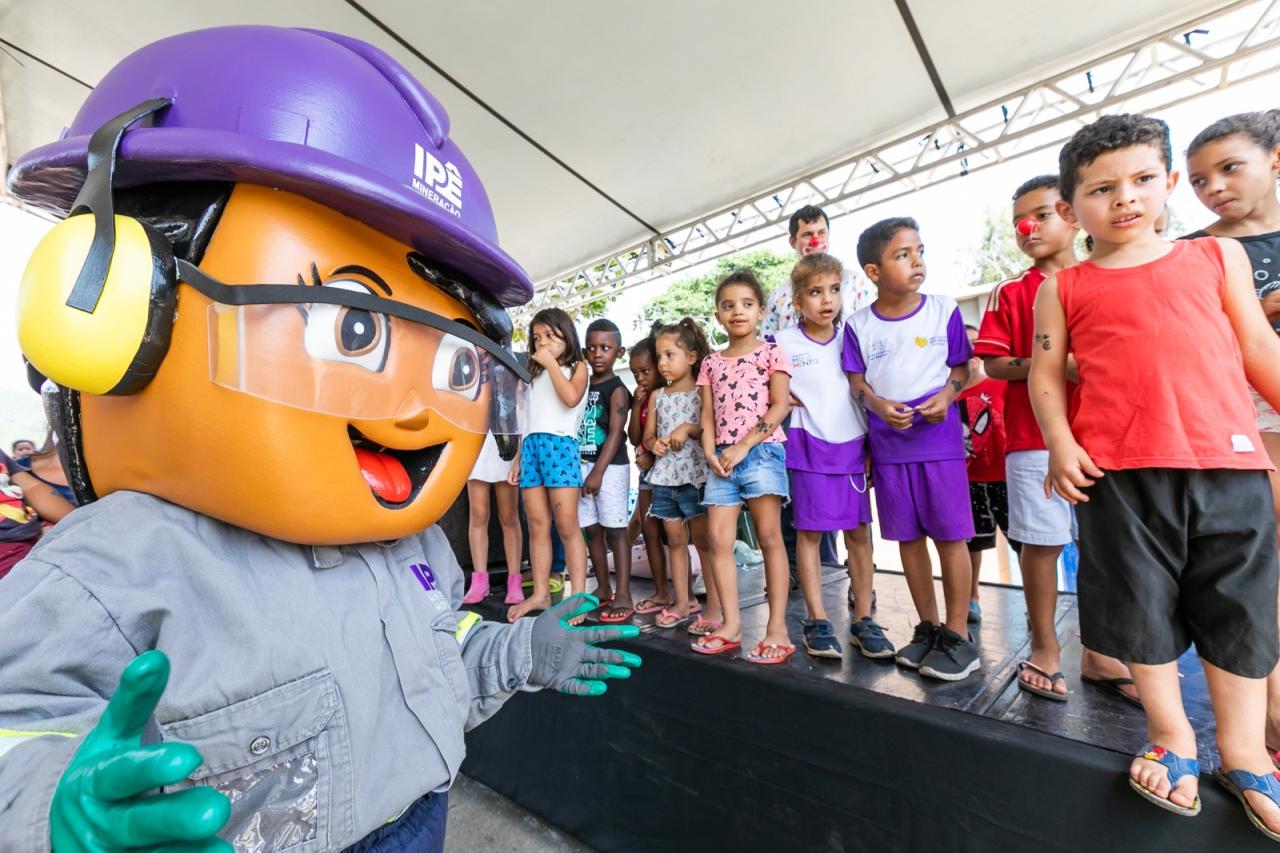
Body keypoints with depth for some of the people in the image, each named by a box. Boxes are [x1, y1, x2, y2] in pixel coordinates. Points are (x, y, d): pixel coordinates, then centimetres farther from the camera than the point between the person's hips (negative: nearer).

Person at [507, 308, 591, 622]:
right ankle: (541, 593, 11)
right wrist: (517, 458, 17)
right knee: (537, 525, 4)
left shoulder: (577, 367, 9)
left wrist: (551, 363, -4)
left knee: (566, 525, -8)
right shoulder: (536, 374, 25)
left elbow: (571, 398, -13)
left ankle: (578, 596, -3)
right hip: (531, 448, 6)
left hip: (560, 445, -5)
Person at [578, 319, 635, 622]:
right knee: (592, 529, 11)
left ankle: (623, 596, 4)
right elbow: (576, 428, 13)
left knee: (615, 529, -3)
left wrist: (598, 472, -18)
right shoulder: (583, 386, 12)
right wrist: (586, 470, 7)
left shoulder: (617, 390, -7)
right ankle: (603, 589, 25)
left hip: (610, 466, -7)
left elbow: (616, 433, -13)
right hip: (583, 464, 7)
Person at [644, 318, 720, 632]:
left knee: (703, 540, 0)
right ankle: (683, 602, 24)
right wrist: (654, 444, -7)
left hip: (695, 475, -5)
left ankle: (715, 606, 10)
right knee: (675, 540, 12)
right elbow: (648, 436, 14)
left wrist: (688, 428, -20)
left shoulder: (703, 392, -2)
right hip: (664, 476, 5)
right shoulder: (657, 396, 12)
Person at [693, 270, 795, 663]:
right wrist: (709, 452, -5)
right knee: (719, 540, 0)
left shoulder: (771, 353, 4)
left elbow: (780, 406, -5)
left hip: (762, 450, -4)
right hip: (722, 457, 5)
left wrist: (744, 445, -13)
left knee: (769, 536, -4)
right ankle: (731, 624, 11)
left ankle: (778, 630, 4)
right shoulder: (711, 362, 16)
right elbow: (707, 413, 12)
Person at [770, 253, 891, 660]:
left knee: (859, 531, 7)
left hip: (854, 444, 3)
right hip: (810, 445, -3)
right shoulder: (782, 342, -3)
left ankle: (863, 619, 19)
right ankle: (817, 621, 13)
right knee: (809, 531, 1)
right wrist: (786, 399, -9)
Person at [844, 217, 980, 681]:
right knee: (908, 536, 9)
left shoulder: (944, 310, 0)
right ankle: (928, 627, 25)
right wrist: (879, 405, -15)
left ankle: (957, 635, 17)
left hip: (940, 438, -1)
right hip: (888, 443, 2)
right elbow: (856, 380, 4)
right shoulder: (859, 324, 2)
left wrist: (947, 395, -15)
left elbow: (961, 367, 5)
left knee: (950, 534, 2)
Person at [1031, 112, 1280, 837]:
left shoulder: (1218, 256, 12)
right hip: (1117, 472, -2)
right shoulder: (1064, 287, 5)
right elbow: (1048, 372, 2)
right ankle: (1172, 735, 27)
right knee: (1139, 602, 6)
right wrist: (1060, 442, -9)